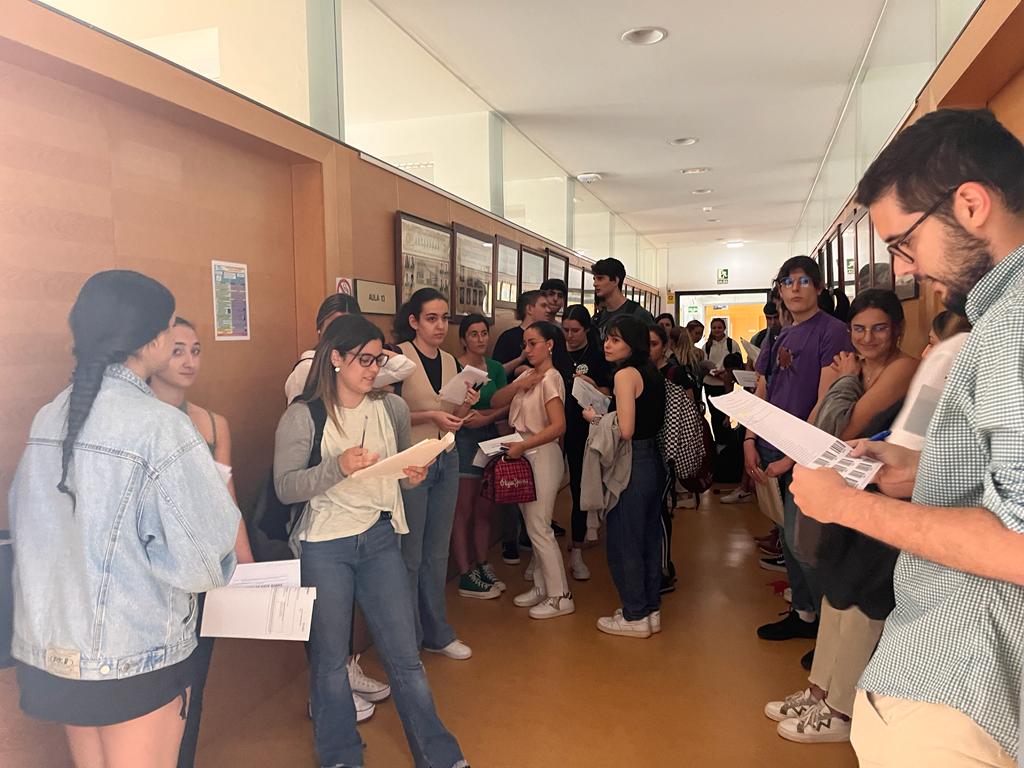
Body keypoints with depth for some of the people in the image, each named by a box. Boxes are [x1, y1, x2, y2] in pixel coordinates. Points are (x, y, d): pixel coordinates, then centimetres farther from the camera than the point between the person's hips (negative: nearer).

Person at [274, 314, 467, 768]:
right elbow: (285, 488, -11)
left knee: (405, 655, 7)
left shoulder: (392, 409, 4)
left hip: (380, 538, 3)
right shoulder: (302, 416, -7)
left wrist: (414, 476, -5)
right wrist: (337, 467, -25)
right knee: (330, 658, 12)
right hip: (324, 546, -2)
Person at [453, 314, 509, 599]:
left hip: (490, 438, 6)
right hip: (463, 440, -6)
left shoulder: (495, 368, 10)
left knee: (485, 509, 11)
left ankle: (482, 565, 23)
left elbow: (506, 407, 4)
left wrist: (486, 417, -15)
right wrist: (491, 410, -17)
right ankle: (466, 576, 7)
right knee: (463, 511, -1)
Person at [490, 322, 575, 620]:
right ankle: (541, 586, 26)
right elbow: (495, 402, 5)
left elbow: (558, 426, -22)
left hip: (542, 456, -8)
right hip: (524, 455, 8)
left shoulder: (551, 378, -13)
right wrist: (518, 385, -10)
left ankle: (560, 597, 6)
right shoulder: (528, 375, 11)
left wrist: (522, 446, -23)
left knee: (538, 528, -4)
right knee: (534, 526, 14)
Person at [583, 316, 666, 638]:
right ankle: (650, 609, 28)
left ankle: (635, 616, 15)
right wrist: (603, 409, 15)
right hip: (653, 462, 9)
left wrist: (595, 418, -7)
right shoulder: (651, 373, 10)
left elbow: (625, 430, -23)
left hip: (632, 465, -9)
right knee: (648, 537, 16)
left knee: (623, 541, 4)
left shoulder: (626, 373, -16)